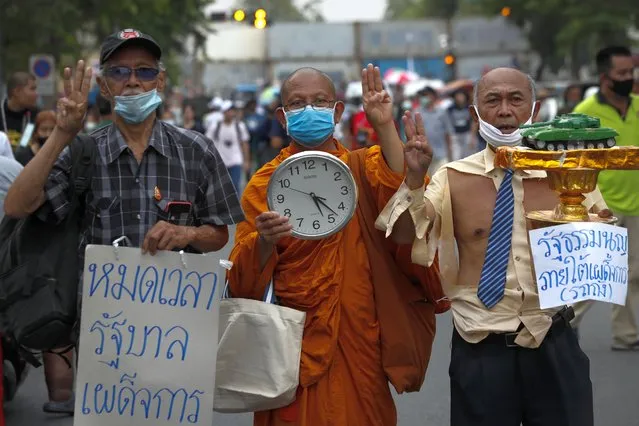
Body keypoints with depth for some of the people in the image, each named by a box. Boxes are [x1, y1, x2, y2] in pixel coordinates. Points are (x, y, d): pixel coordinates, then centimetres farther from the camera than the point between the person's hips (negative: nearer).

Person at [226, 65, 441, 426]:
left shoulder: (364, 167, 7)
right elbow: (243, 285, -5)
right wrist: (264, 242, -24)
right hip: (295, 350, -1)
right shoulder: (264, 184, 1)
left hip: (359, 347, 2)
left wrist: (386, 127, -24)